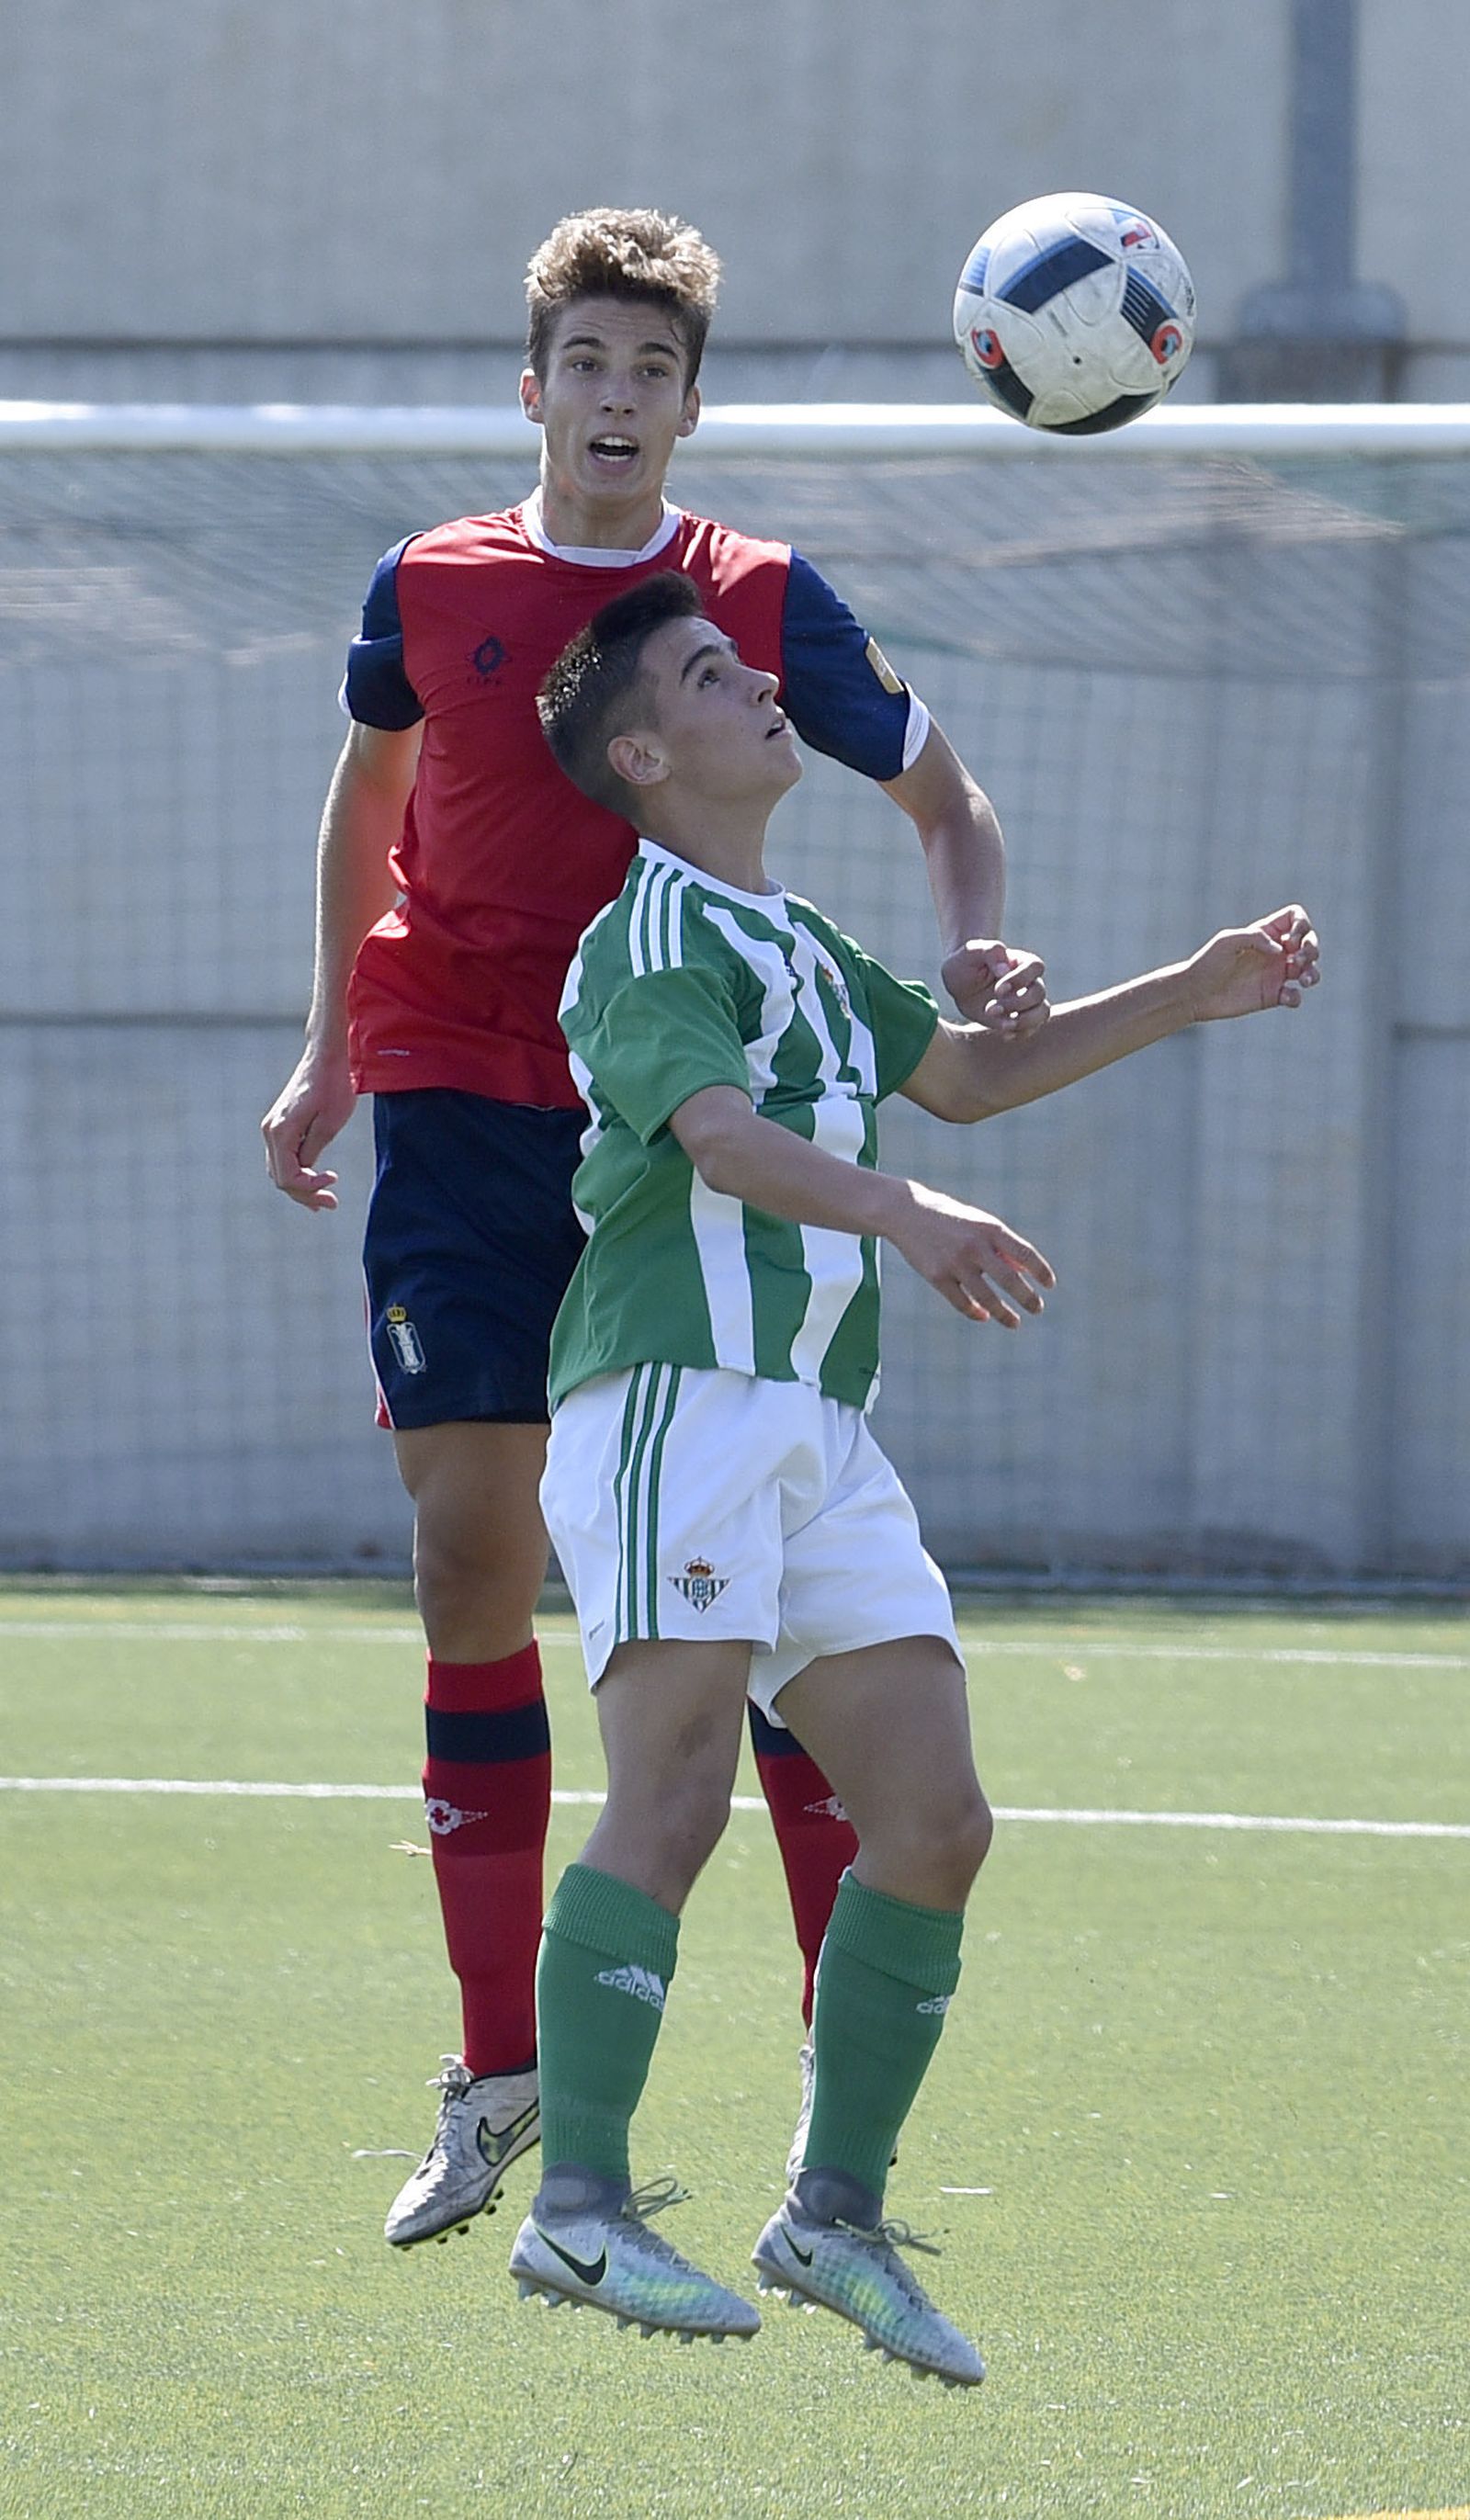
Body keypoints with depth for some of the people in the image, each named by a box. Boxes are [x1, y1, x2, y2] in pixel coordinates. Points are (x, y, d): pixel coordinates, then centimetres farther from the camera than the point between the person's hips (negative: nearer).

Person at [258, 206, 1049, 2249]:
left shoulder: (762, 602, 0)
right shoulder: (431, 591, 5)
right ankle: (498, 2075, 7)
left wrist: (975, 950, -9)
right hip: (463, 1118, 2)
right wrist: (335, 1053, 25)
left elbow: (941, 795, 11)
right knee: (471, 1561, -1)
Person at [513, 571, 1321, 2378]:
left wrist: (1184, 998, 34)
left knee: (935, 1818, 0)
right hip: (677, 1401, -9)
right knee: (676, 1799, -20)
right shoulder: (653, 941, -4)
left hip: (822, 1442, 9)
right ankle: (579, 2208, -24)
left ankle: (836, 2214, 6)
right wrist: (910, 1215, -39)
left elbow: (962, 1071, 41)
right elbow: (722, 1133, -22)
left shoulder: (794, 943, 26)